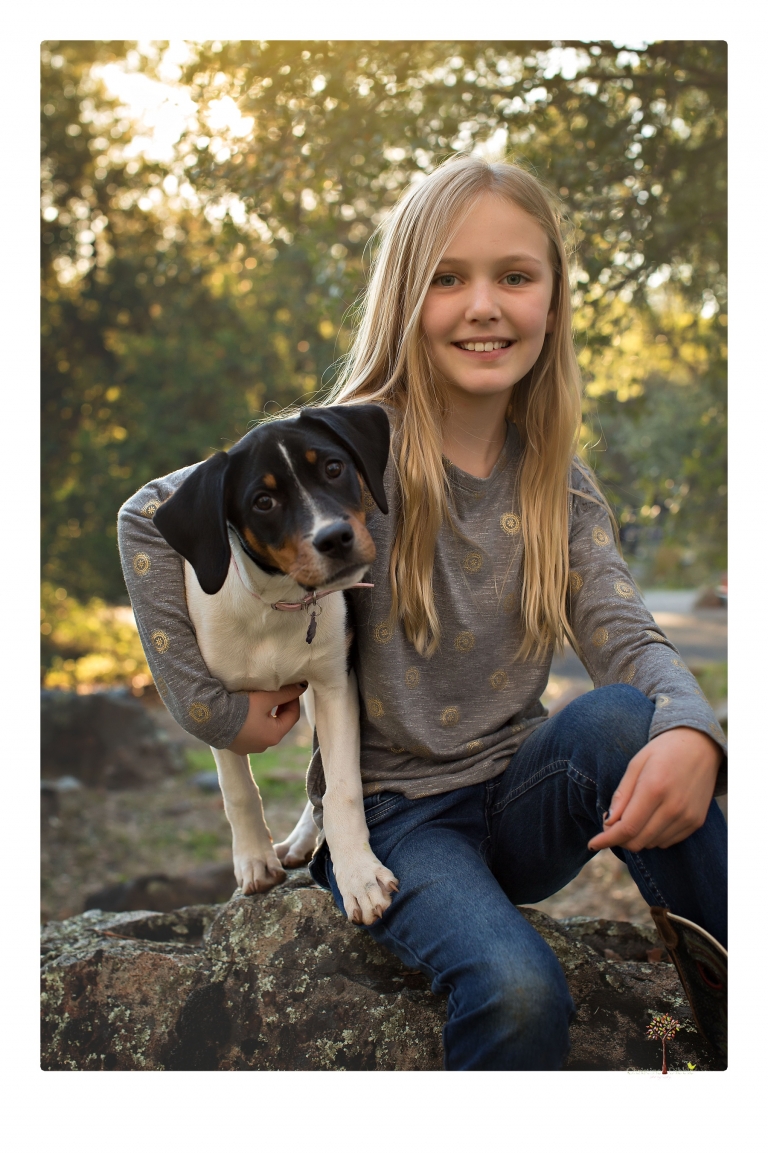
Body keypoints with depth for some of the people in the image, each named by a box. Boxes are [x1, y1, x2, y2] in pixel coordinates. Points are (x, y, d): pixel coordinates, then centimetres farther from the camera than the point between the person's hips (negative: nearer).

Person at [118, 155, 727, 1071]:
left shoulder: (560, 485, 2)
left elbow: (624, 636, -9)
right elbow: (151, 519, -13)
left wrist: (691, 733, -32)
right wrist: (214, 707, -13)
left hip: (517, 804, 4)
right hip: (391, 817, -4)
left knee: (622, 719, -28)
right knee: (519, 992, -31)